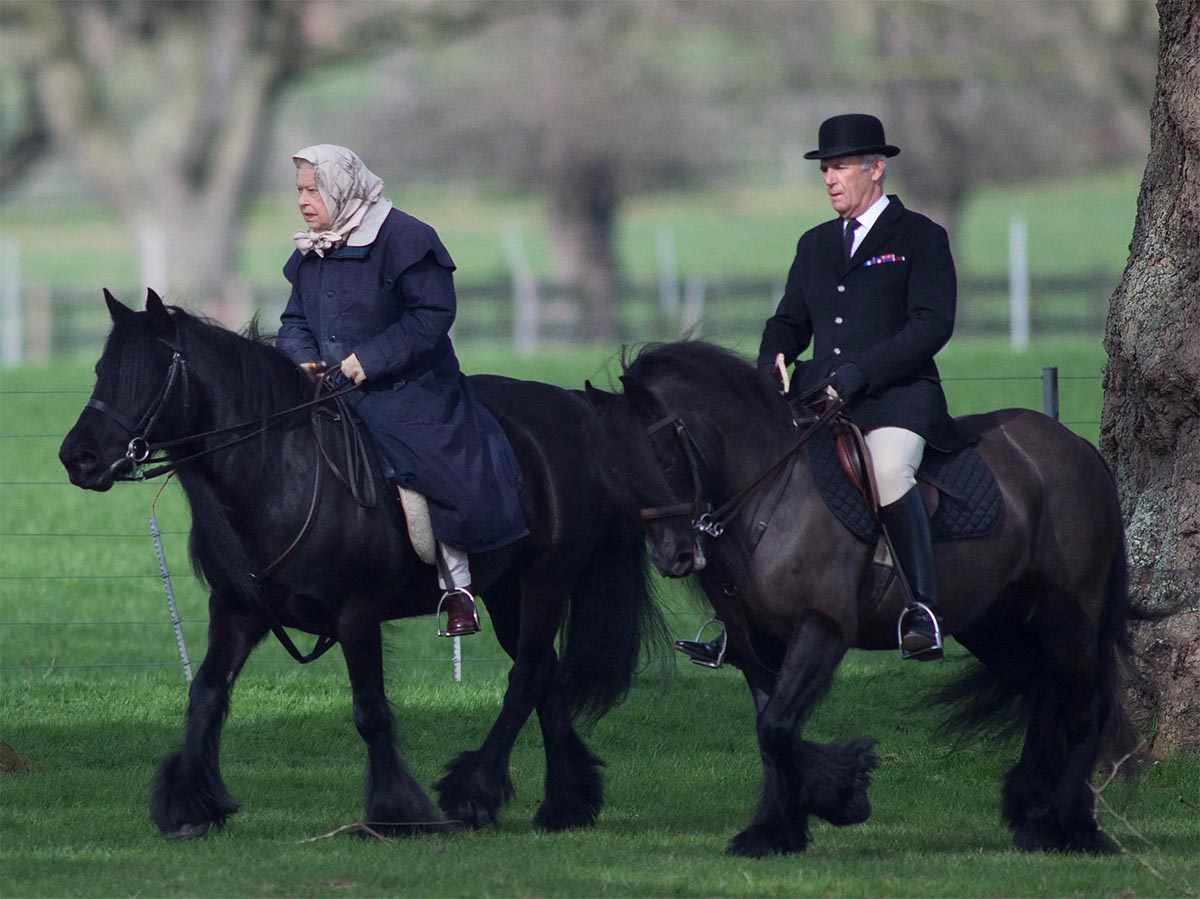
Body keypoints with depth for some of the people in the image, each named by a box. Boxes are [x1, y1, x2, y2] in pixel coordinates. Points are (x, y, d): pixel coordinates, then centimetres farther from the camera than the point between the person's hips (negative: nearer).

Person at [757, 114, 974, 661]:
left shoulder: (920, 238, 3)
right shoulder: (815, 245, 22)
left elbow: (933, 324, -8)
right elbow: (790, 322, 26)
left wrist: (862, 369, -19)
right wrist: (771, 363, 1)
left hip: (897, 395, -6)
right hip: (821, 395, 6)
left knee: (888, 474, -35)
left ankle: (922, 608, -24)